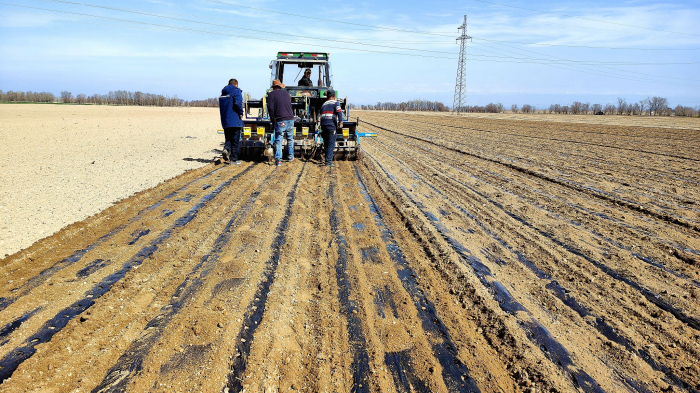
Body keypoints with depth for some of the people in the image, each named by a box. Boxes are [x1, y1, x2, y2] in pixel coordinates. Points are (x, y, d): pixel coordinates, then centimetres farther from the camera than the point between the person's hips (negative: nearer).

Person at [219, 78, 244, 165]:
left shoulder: (223, 93, 17)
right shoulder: (236, 91, -5)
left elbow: (221, 107, 19)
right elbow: (238, 103, -20)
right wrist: (241, 113, -9)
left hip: (225, 121, 6)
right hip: (235, 121, -6)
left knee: (228, 138, 16)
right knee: (235, 141, 2)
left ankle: (226, 149, -13)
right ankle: (233, 159, 2)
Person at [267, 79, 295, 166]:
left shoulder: (271, 94, -1)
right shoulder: (286, 93, 14)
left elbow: (270, 108, -7)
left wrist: (273, 120, 2)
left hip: (280, 121, -4)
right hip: (290, 119, 4)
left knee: (278, 141, 0)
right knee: (290, 139, 19)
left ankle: (278, 160, -7)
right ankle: (290, 156, 26)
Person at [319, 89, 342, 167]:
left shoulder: (323, 105, 22)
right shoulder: (335, 103, 2)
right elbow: (339, 112, -16)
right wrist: (340, 122, -17)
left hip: (323, 126, 6)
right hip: (331, 126, -6)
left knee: (326, 145, 15)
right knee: (331, 145, -6)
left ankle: (328, 160, 22)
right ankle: (328, 162, -11)